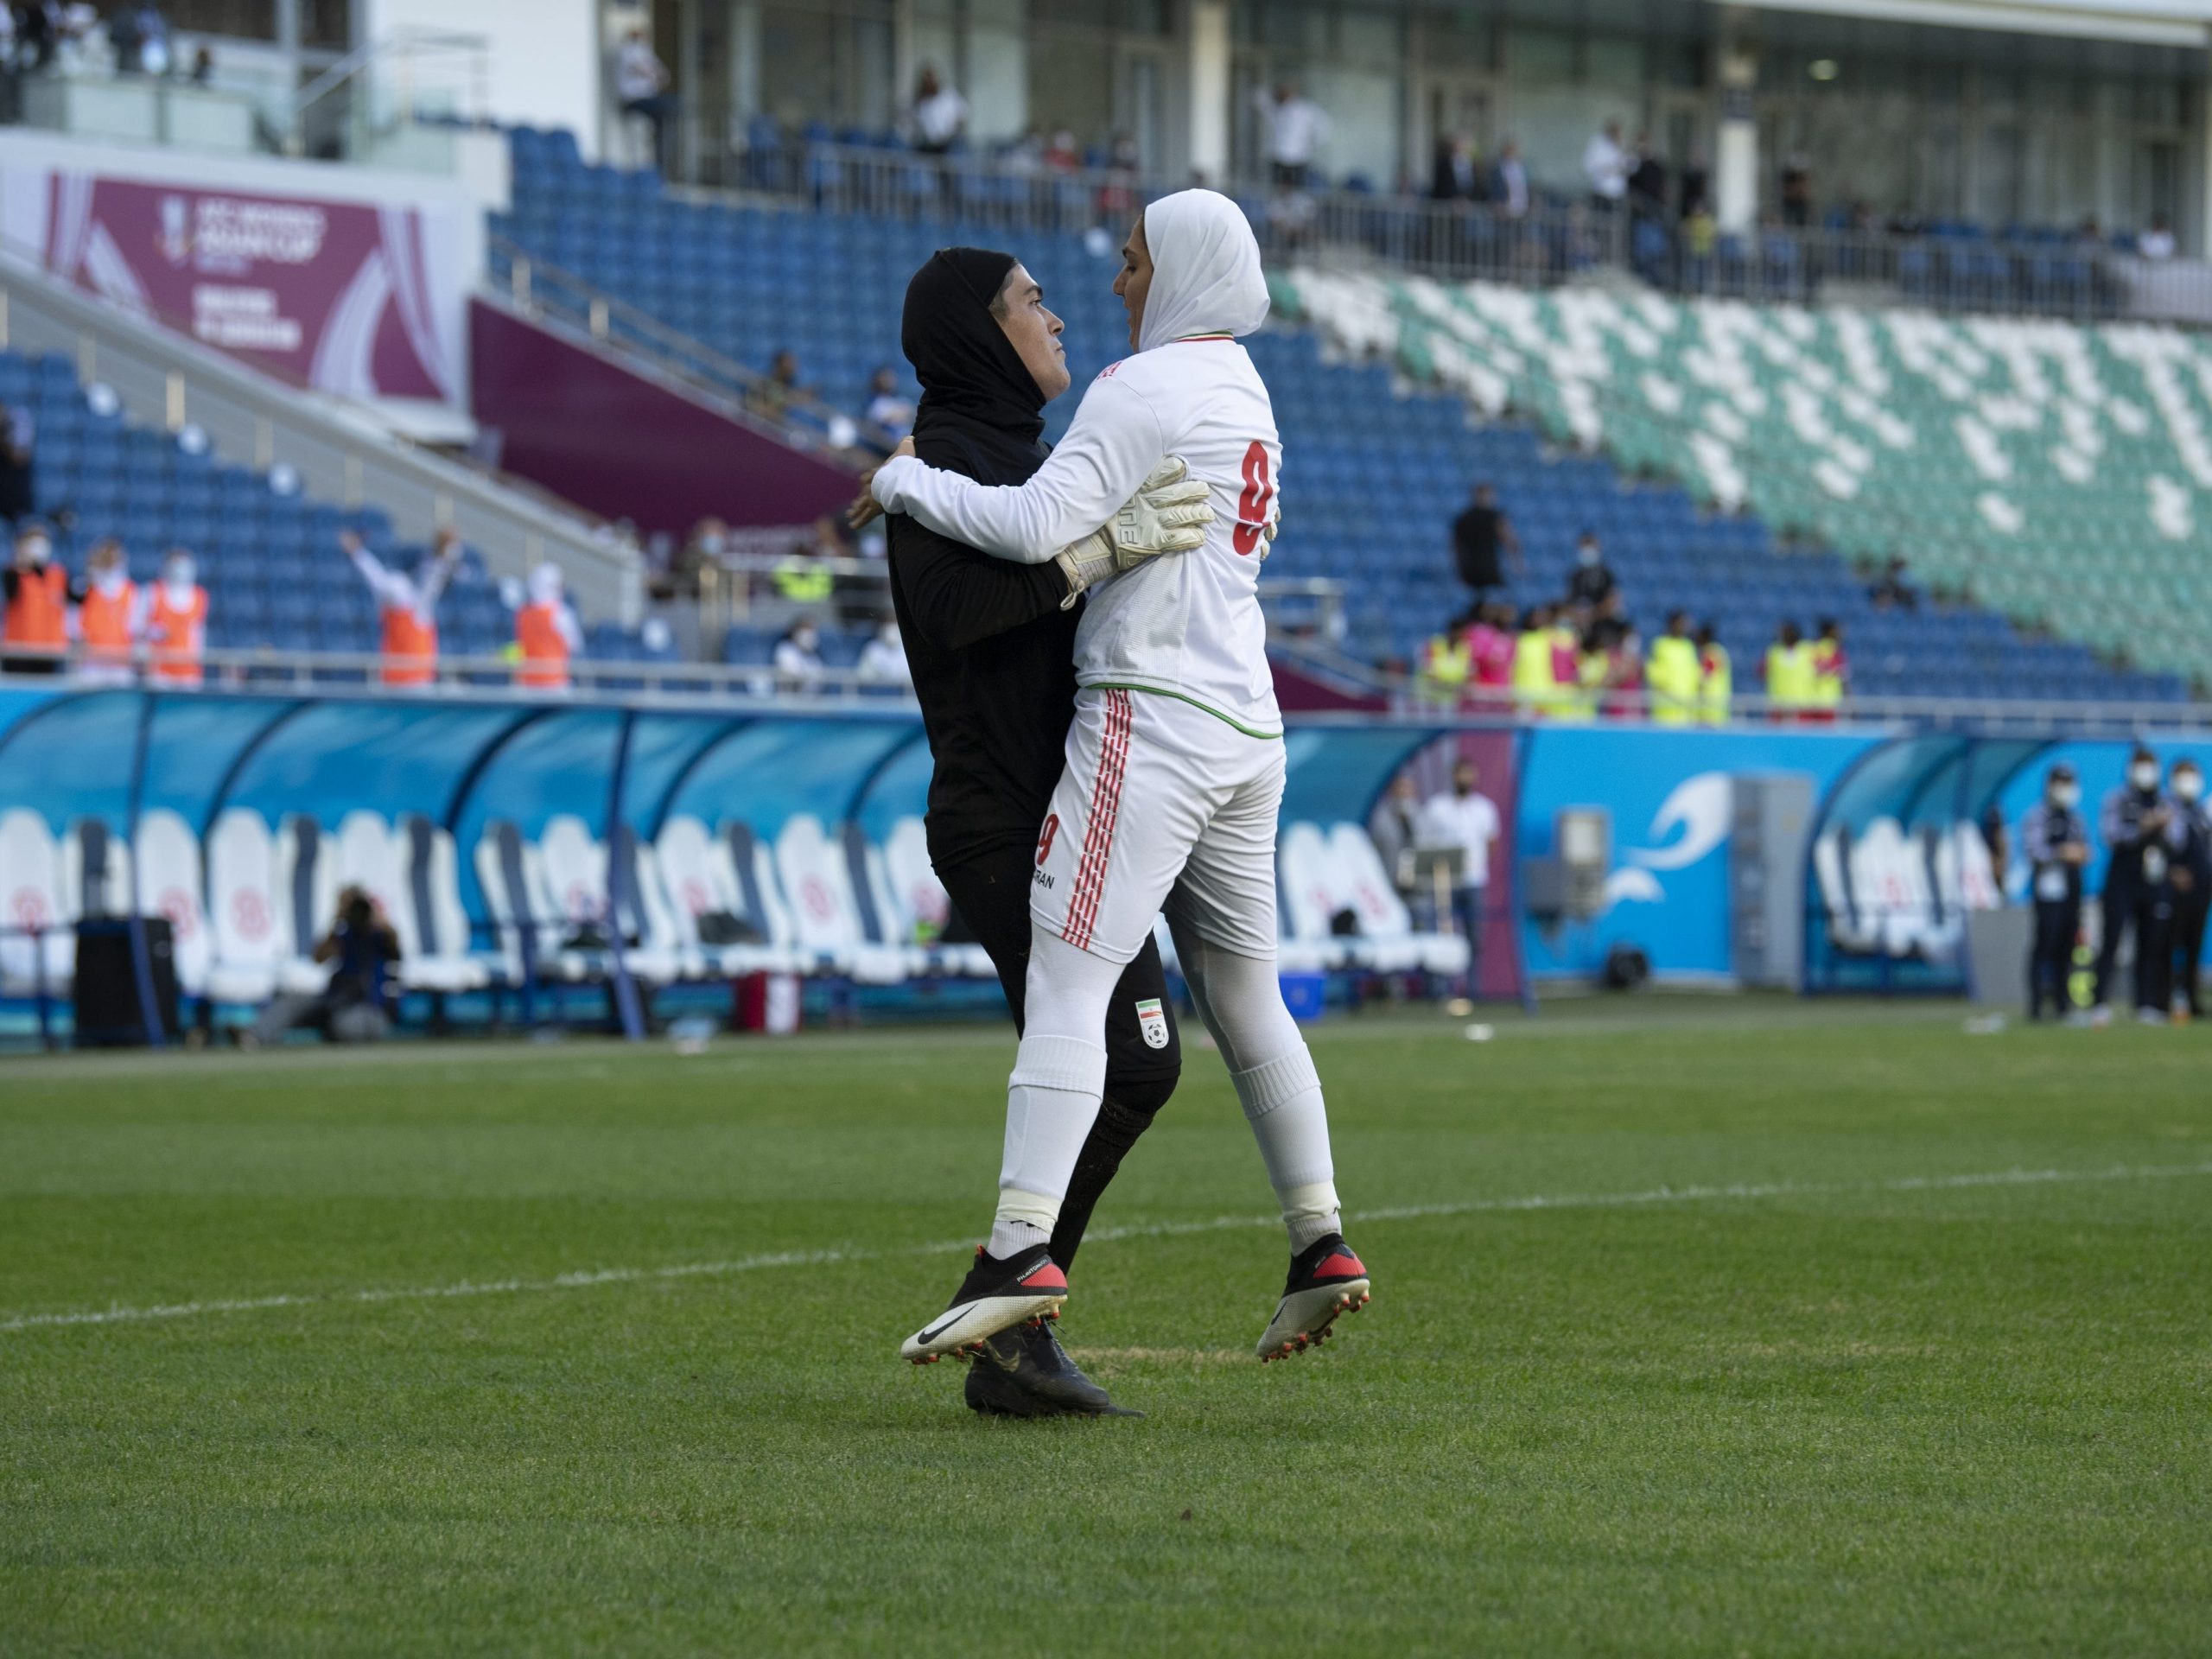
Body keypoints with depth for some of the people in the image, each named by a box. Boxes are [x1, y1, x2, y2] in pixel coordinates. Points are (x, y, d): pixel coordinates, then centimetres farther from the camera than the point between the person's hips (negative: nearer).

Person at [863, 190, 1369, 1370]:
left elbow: (1037, 525, -18)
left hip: (1153, 716, -9)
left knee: (1065, 984, -15)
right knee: (1243, 999, 16)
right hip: (1245, 730, 9)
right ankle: (1321, 1244, 17)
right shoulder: (1245, 397, 21)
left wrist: (905, 482, -5)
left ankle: (1020, 1250, -25)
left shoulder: (1148, 388, -8)